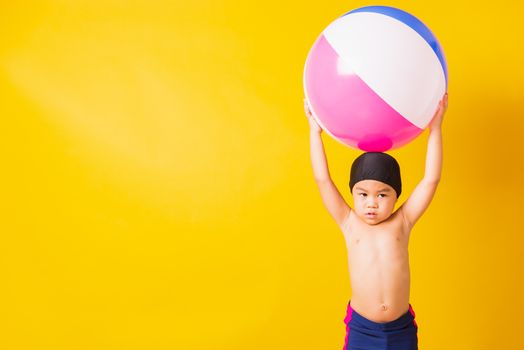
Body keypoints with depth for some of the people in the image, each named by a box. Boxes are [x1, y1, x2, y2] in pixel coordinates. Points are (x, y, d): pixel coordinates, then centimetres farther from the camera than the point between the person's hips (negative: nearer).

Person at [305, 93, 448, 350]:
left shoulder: (401, 222, -3)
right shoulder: (350, 224, -4)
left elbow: (430, 181, -8)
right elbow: (322, 180, -8)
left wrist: (435, 129, -8)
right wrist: (315, 131, -6)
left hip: (402, 328, 1)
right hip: (361, 327, 0)